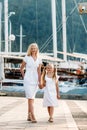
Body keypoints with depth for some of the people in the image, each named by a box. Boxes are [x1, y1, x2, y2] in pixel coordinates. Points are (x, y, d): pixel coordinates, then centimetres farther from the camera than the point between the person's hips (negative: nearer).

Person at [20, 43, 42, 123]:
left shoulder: (39, 60, 7)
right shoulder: (27, 58, -2)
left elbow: (39, 72, 4)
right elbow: (21, 69, 6)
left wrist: (40, 82, -2)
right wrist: (24, 77, 4)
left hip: (35, 80, 4)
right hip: (28, 80, -4)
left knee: (31, 98, 11)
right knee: (30, 98, -13)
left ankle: (29, 116, 19)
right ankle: (33, 117, -17)